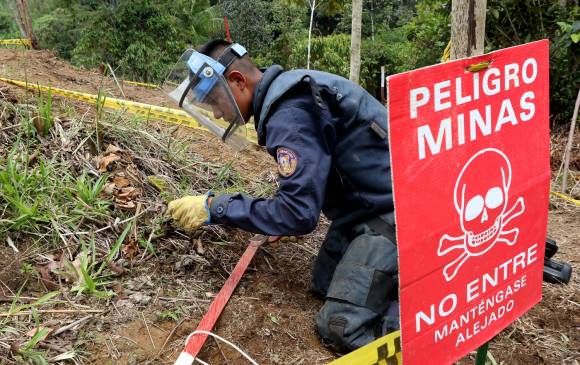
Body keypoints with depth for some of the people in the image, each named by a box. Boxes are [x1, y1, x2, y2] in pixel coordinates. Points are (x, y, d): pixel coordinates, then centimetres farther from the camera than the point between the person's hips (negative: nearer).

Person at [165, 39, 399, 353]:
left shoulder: (290, 114, -25)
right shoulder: (286, 91, 7)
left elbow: (299, 212, -26)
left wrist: (214, 209, -20)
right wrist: (285, 217, 18)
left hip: (389, 211, -10)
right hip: (367, 202, 10)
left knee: (339, 327, -10)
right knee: (324, 285, 17)